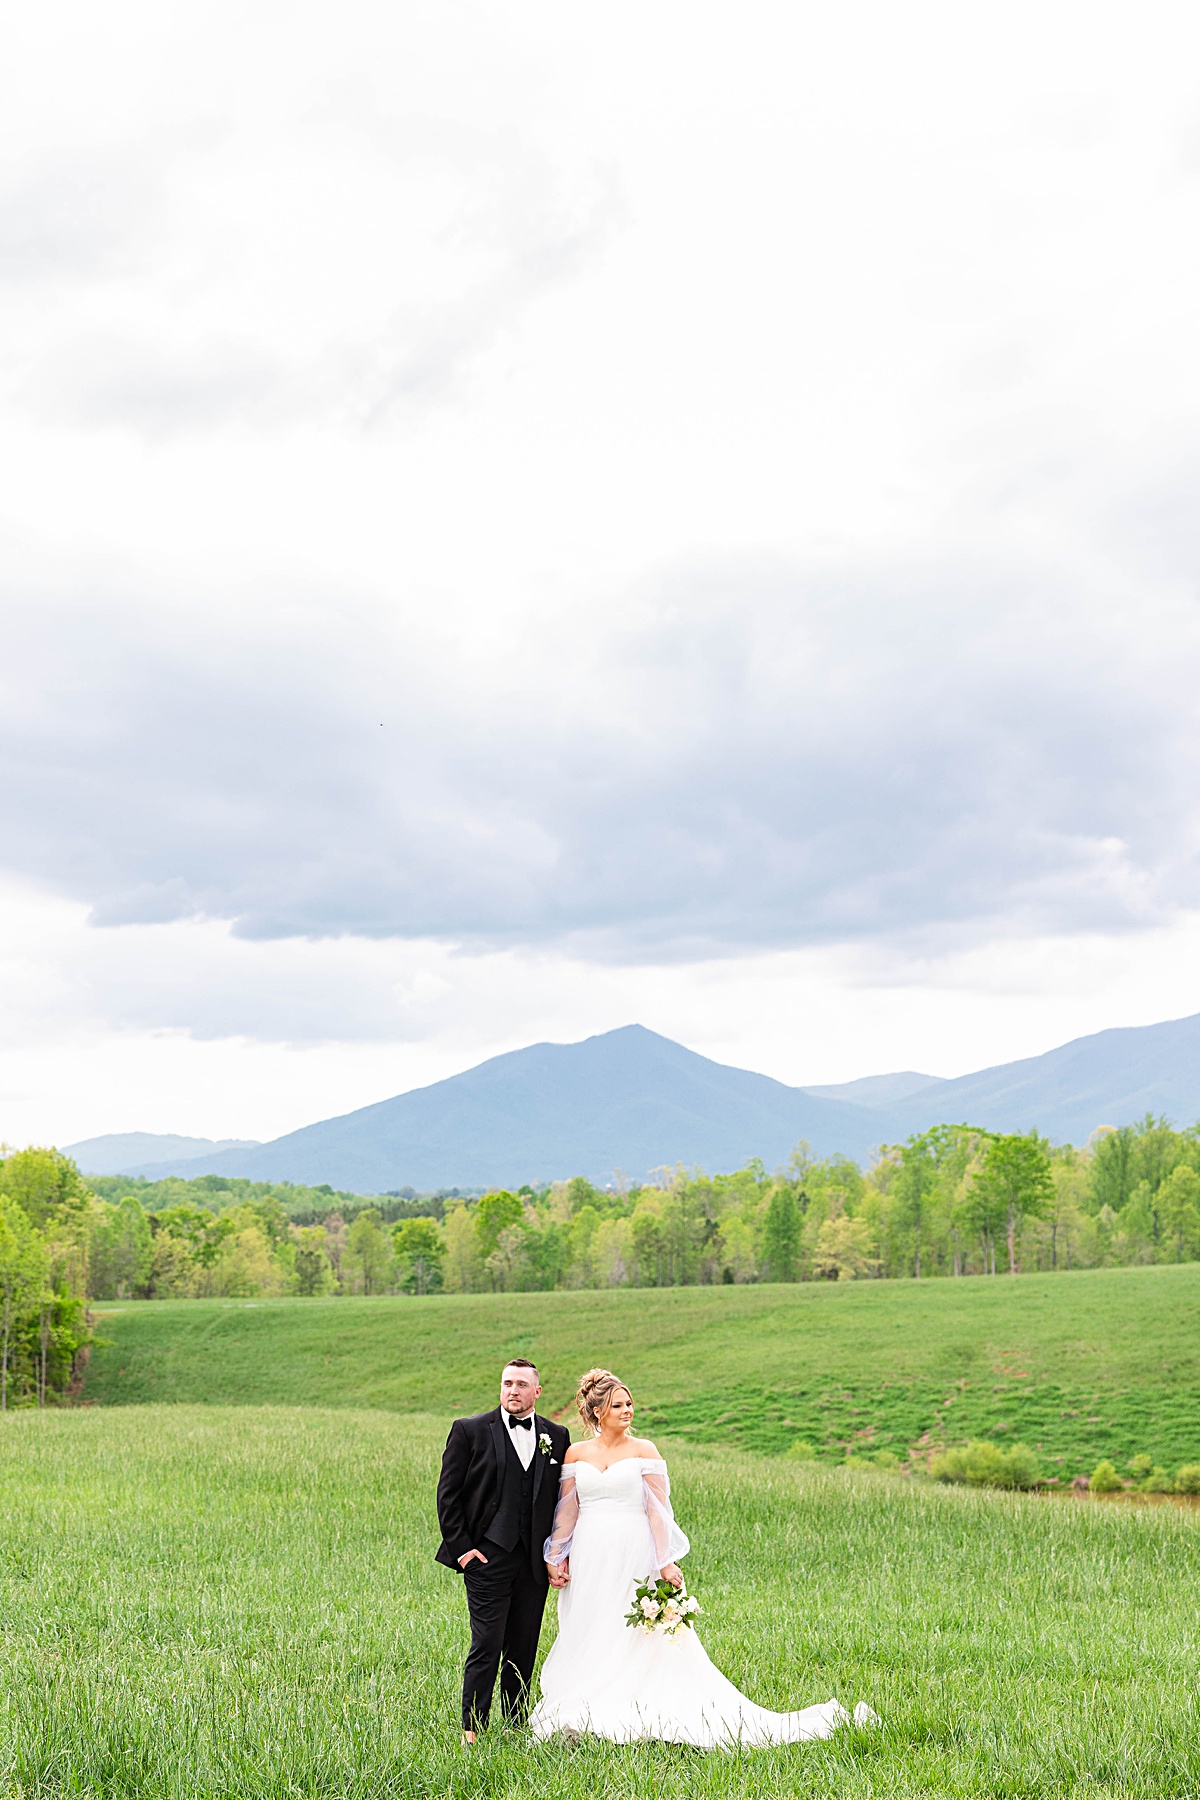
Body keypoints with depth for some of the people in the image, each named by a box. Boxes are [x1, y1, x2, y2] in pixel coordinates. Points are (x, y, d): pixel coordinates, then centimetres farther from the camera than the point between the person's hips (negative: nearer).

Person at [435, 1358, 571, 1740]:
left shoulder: (556, 1436, 8)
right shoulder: (470, 1431, -1)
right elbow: (448, 1494, -1)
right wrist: (460, 1547, -6)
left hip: (535, 1561, 4)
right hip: (487, 1557, -3)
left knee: (523, 1649, 9)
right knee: (487, 1647, -7)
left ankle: (516, 1727, 20)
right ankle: (472, 1730, 1)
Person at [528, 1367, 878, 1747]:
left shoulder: (643, 1451, 0)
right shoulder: (575, 1454, 7)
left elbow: (658, 1510, -3)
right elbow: (566, 1510, 10)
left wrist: (666, 1563, -10)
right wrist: (556, 1558, 4)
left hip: (634, 1558, -3)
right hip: (590, 1560, 3)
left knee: (643, 1642, -4)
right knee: (588, 1641, 6)